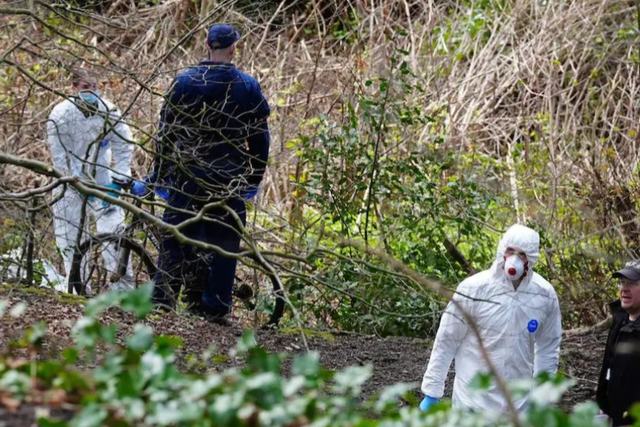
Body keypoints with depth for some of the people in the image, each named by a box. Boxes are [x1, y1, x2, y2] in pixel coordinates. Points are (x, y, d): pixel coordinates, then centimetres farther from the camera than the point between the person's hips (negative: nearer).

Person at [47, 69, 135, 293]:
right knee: (71, 235, -1)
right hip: (70, 182, -1)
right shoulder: (61, 114, -17)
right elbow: (60, 155, -17)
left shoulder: (109, 111, -10)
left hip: (101, 179, 1)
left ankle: (123, 286, -3)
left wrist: (118, 179, -14)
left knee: (113, 228, -8)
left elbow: (124, 146, -5)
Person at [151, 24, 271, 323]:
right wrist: (255, 179, 14)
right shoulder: (248, 87, 0)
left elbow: (166, 131, 2)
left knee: (176, 236, 6)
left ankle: (162, 298, 1)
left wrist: (159, 174, 9)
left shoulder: (184, 82, 0)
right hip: (229, 178, 0)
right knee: (224, 242, 5)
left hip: (187, 173, 0)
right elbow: (260, 138, 4)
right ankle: (216, 307, 4)